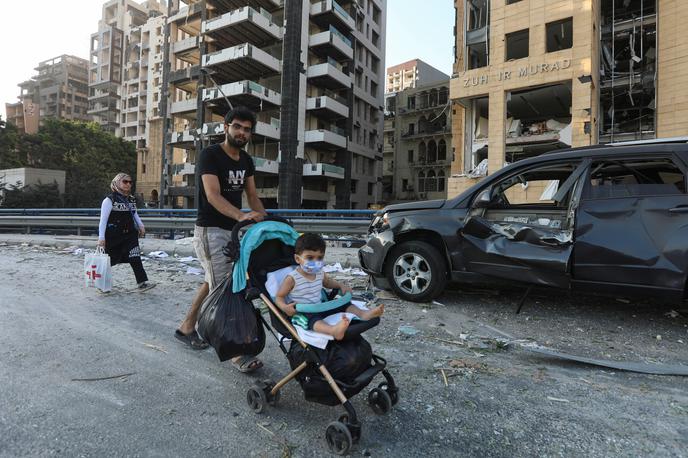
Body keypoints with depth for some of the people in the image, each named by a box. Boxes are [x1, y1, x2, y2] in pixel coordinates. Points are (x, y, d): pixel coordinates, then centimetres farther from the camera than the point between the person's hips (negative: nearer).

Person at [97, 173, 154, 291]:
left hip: (130, 235, 4)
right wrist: (101, 237, -15)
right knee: (108, 260, 10)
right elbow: (103, 220, -11)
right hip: (113, 237, -4)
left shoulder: (131, 199, 9)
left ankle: (142, 282, -12)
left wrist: (141, 225, 8)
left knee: (135, 258, -8)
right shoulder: (109, 200, -9)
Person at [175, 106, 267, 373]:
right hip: (210, 231, -8)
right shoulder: (210, 155, -14)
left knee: (213, 282, 18)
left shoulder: (246, 160, 9)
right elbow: (213, 196, -26)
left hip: (232, 230, 8)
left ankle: (186, 327, 36)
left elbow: (253, 196, 7)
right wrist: (241, 216, -42)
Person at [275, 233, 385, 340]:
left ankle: (363, 313, -23)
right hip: (302, 313, -8)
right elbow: (279, 297, -9)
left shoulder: (320, 273, 4)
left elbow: (328, 281, 27)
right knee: (312, 319, -39)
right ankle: (333, 330, -67)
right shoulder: (292, 278, -16)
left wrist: (341, 286, 11)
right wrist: (284, 307, -31)